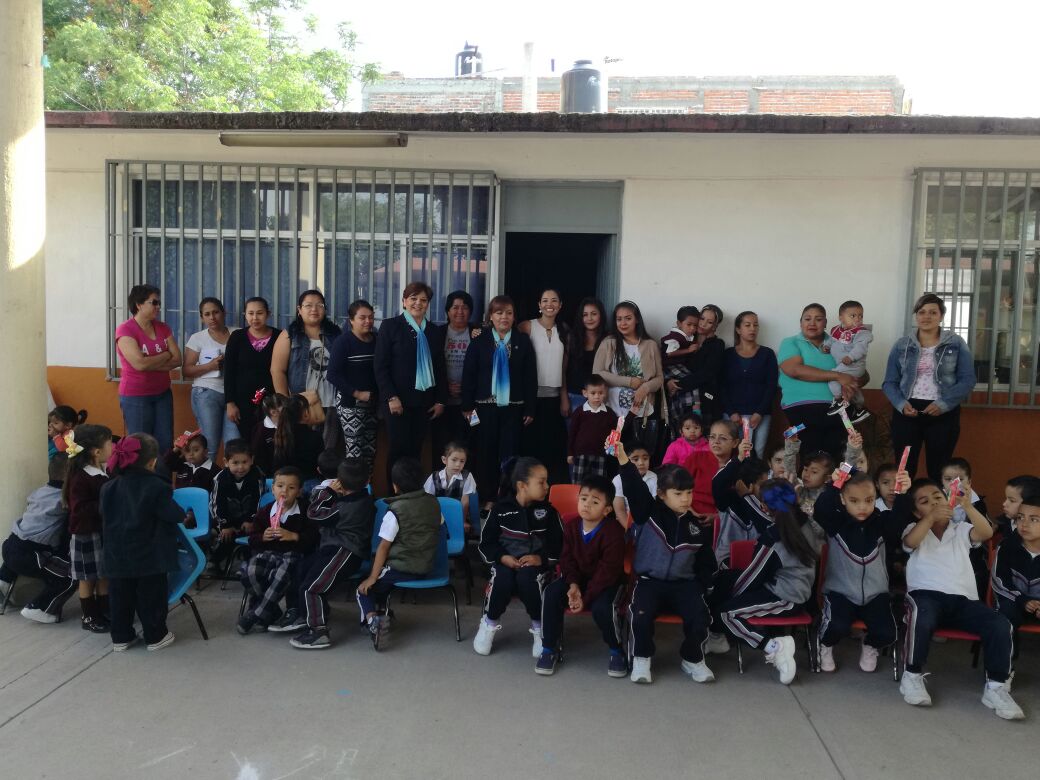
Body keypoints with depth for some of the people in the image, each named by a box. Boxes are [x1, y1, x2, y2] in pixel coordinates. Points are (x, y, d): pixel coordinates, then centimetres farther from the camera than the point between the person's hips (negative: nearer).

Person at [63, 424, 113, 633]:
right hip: (87, 535, -7)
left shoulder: (104, 473, 3)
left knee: (105, 575, 14)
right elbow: (78, 510, -23)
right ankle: (89, 617, 19)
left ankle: (105, 612, 26)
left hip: (104, 531, 7)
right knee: (88, 578, 6)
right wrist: (103, 506, -26)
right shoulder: (80, 478, -20)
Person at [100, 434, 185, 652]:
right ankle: (155, 636, 17)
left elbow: (105, 515, 12)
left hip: (118, 555, 5)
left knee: (121, 597, 15)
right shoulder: (157, 486, -16)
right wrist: (184, 516, 9)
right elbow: (174, 515, -13)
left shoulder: (109, 487, 0)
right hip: (150, 556, -4)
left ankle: (121, 637, 24)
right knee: (151, 597, 7)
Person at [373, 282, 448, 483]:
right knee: (399, 449, -2)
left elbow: (440, 368, 15)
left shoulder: (435, 331, 12)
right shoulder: (391, 326, -1)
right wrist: (391, 397, -13)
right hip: (399, 400, -4)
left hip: (425, 401, 4)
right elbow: (381, 366, -6)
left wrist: (441, 400, 8)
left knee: (415, 450, 5)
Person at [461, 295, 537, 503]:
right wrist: (467, 406, -3)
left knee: (509, 454, -2)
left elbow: (531, 377, 3)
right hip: (485, 406, 0)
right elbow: (468, 375, 1)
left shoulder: (523, 342, 4)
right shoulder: (479, 341, 2)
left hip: (513, 407, 0)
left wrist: (530, 409, 0)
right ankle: (488, 499, 15)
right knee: (487, 454, 6)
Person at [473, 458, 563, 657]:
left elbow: (559, 543, 1)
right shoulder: (501, 509, -1)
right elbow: (486, 542, 3)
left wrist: (541, 558, -17)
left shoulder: (548, 511, 1)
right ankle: (489, 623, -4)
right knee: (502, 579, -34)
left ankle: (539, 627, -10)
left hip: (536, 563, 0)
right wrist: (502, 557, -15)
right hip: (506, 561, 0)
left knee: (527, 578, -35)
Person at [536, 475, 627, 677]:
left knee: (602, 607, -34)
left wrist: (586, 598, -24)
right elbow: (567, 558, -1)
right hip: (578, 576, 4)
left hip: (607, 582, -4)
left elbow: (607, 571, -21)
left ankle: (616, 650, -3)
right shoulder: (570, 524, -5)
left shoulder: (613, 532, -21)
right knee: (551, 594, -22)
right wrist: (573, 584, -19)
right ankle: (549, 648, -6)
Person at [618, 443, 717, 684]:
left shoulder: (698, 527, 5)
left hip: (684, 583, 2)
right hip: (649, 581, -2)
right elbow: (635, 489, -21)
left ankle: (692, 659, 6)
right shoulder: (648, 512, -4)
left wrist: (701, 587, 1)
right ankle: (641, 658, -3)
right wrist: (623, 461, -36)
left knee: (699, 615, -22)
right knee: (640, 614, -29)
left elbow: (706, 563, 14)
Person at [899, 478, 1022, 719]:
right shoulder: (915, 529, 15)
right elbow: (910, 542, -10)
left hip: (963, 599, 3)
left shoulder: (961, 530, 21)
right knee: (922, 617, -39)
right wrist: (931, 518, -26)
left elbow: (986, 533, -1)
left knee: (1000, 625, -24)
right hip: (926, 594, -3)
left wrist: (967, 506, -17)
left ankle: (996, 686, -7)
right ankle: (912, 675, -17)